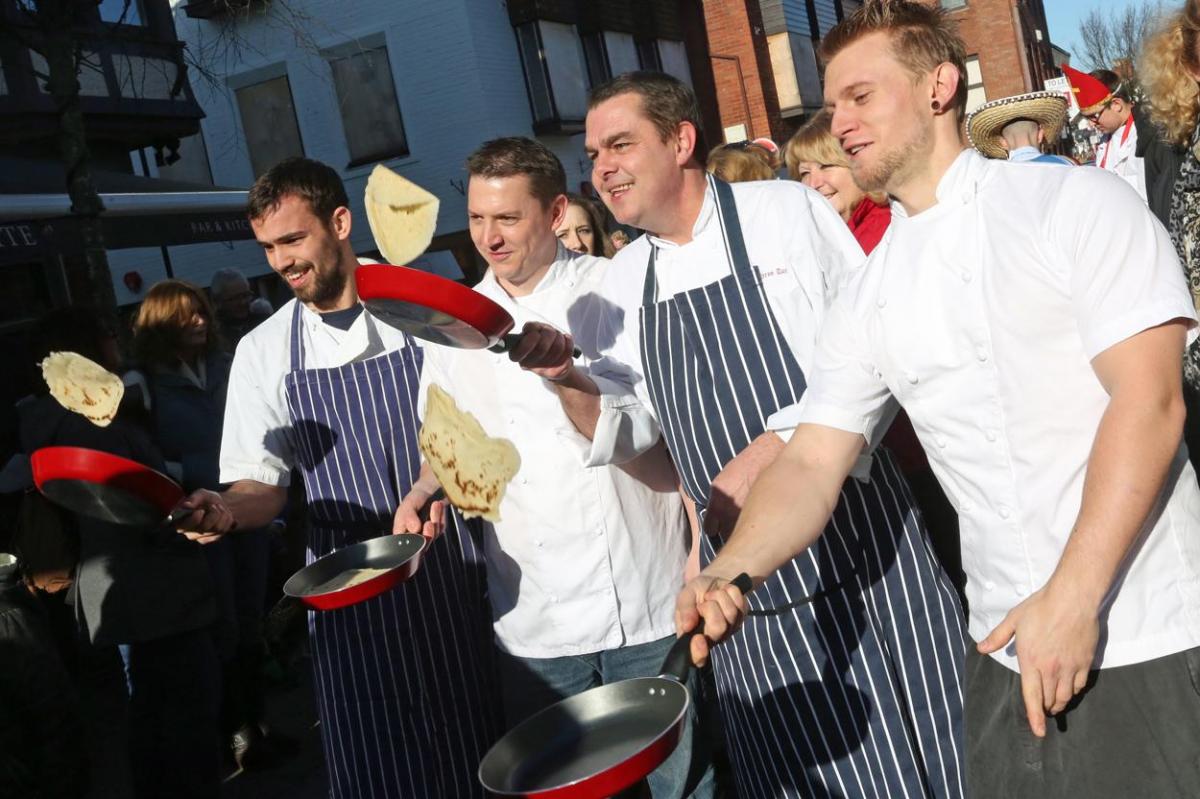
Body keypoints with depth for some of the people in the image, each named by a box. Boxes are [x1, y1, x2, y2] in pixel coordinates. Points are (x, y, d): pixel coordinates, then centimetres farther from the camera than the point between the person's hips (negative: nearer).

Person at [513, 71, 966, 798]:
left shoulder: (786, 212, -5)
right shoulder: (626, 280, 9)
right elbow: (624, 434, 8)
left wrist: (770, 451, -20)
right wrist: (568, 381, -10)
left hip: (853, 535, -4)